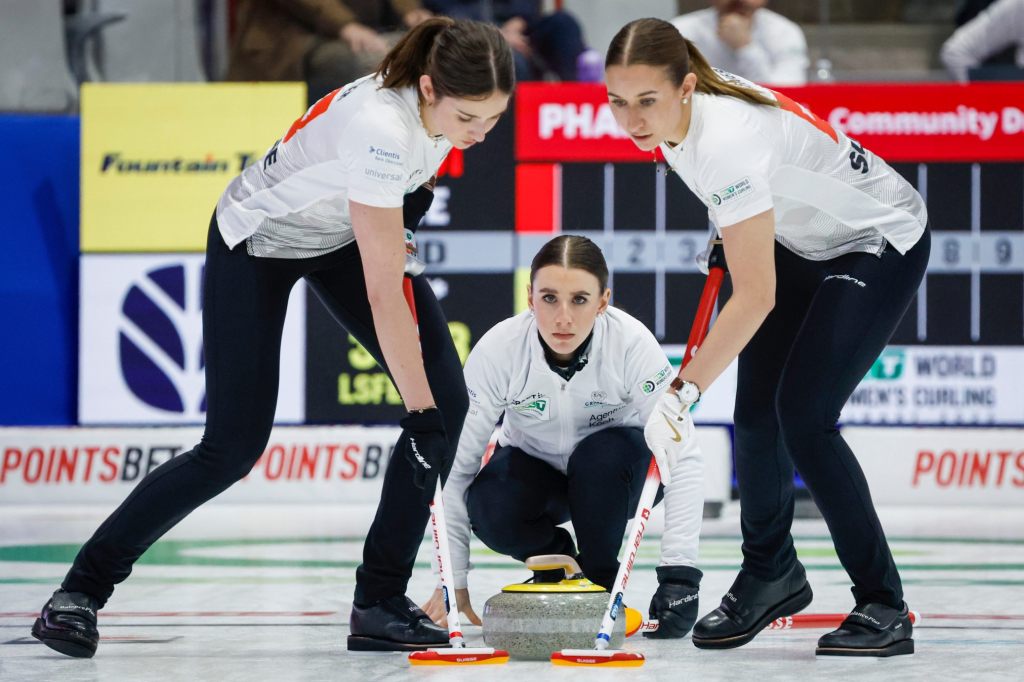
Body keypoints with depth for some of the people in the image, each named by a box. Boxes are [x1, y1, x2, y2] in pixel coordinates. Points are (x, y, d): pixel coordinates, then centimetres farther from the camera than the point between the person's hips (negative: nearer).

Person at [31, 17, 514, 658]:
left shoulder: (457, 95, -21)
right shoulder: (379, 126, -41)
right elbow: (384, 296, -37)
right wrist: (421, 414, -34)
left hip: (345, 231, 7)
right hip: (258, 242, -7)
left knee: (450, 401, -9)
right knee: (233, 448, -9)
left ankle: (381, 602, -2)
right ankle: (83, 589, 7)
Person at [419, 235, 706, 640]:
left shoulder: (633, 344, -29)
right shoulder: (499, 349, -27)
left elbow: (682, 459, -31)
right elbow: (455, 467, -21)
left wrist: (678, 572, -40)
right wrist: (452, 585, -24)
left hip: (609, 481, 0)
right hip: (533, 473, 0)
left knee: (607, 453, -35)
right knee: (492, 509, -32)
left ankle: (600, 581, -9)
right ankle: (556, 561, 1)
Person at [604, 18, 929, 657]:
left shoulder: (729, 139, -38)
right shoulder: (677, 114, -14)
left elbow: (757, 297, -38)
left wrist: (683, 392, -38)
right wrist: (729, 235, 10)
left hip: (880, 243, -8)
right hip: (801, 239, 8)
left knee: (803, 418, -17)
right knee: (757, 412, 5)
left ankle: (883, 609, -8)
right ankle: (772, 575, 26)